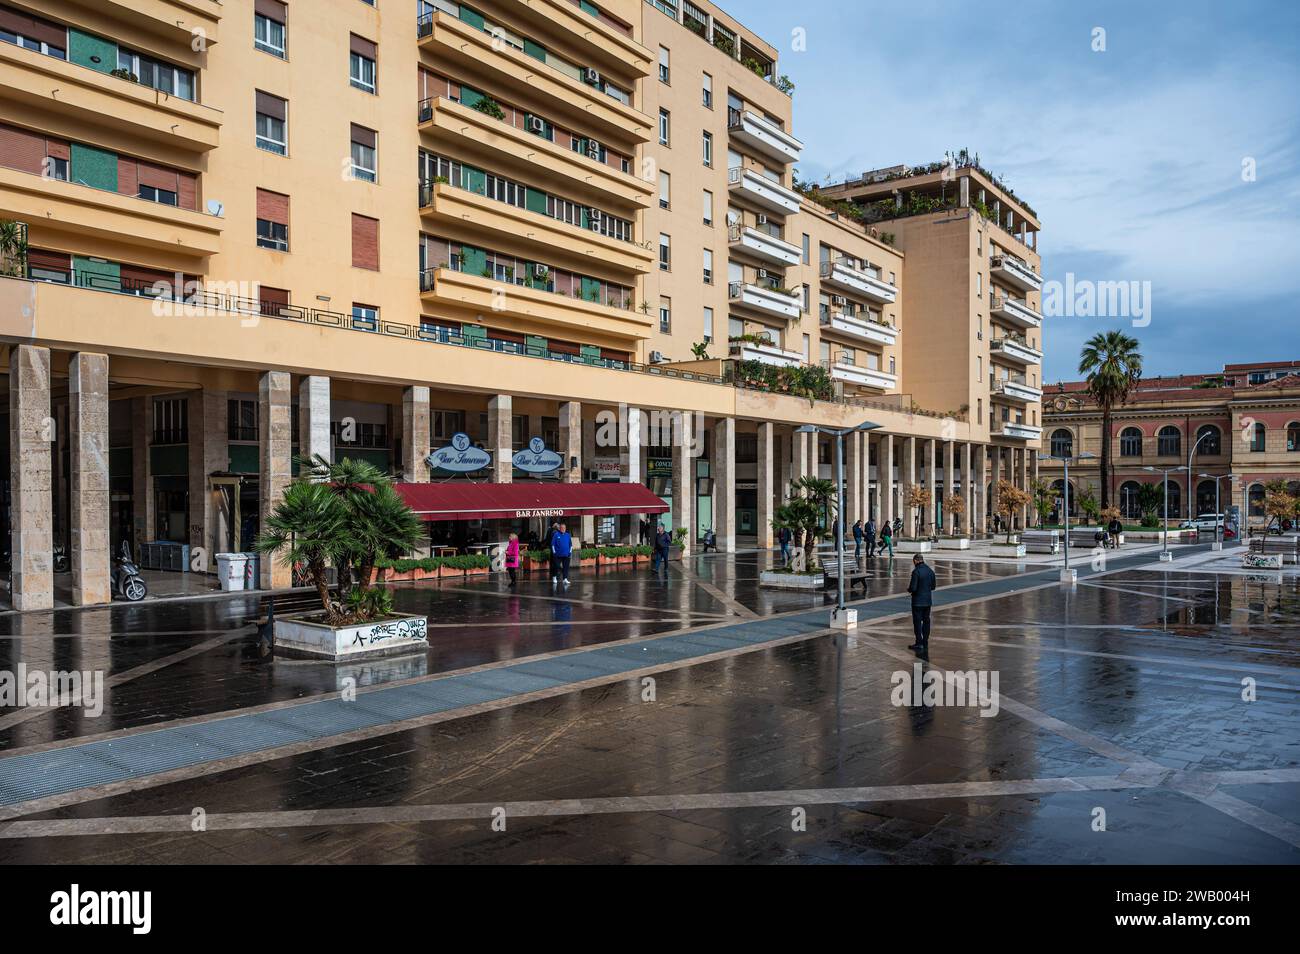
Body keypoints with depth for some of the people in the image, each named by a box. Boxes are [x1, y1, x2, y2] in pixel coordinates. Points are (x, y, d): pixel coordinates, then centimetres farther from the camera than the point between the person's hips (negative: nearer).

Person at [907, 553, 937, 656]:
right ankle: (925, 643, 19)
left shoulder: (916, 572, -18)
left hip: (918, 602, -7)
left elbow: (913, 588, -20)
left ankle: (919, 644, 2)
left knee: (917, 622, 1)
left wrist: (908, 589, 1)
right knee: (926, 622, 13)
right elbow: (933, 587, 11)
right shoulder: (931, 571, 4)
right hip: (928, 601, 7)